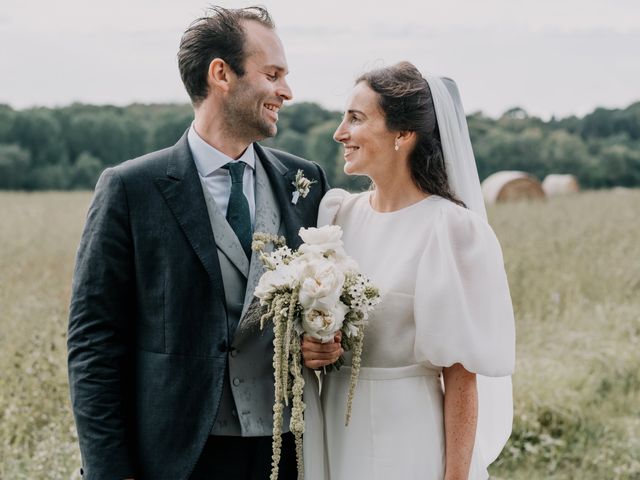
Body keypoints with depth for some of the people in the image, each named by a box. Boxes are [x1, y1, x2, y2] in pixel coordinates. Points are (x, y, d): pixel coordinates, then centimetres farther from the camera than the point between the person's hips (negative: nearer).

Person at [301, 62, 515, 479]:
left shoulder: (450, 229, -14)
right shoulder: (337, 213, 3)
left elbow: (461, 377, -14)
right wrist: (307, 347, -7)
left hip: (411, 442, -5)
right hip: (336, 433, 6)